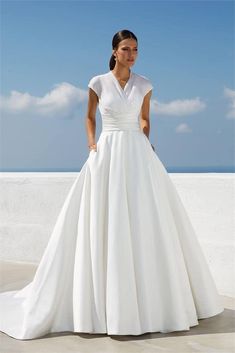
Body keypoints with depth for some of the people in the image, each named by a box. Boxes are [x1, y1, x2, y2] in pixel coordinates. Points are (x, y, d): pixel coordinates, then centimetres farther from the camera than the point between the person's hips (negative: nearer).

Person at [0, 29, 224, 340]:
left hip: (138, 155, 2)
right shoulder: (98, 83, 2)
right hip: (107, 156, -2)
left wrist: (145, 143, 2)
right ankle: (105, 302, 9)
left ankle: (149, 299, 13)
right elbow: (90, 117, 14)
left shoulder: (144, 84, 7)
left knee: (147, 223, 0)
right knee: (105, 225, -3)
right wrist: (92, 142, 0)